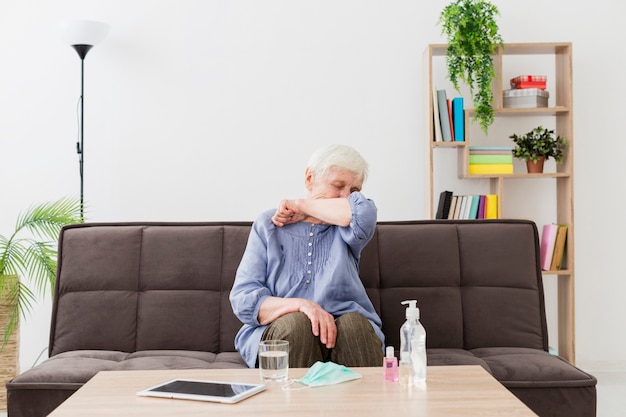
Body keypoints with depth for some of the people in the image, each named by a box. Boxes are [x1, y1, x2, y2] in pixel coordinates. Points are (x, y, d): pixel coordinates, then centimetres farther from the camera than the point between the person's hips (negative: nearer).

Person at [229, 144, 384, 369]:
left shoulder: (343, 228, 12)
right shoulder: (268, 225, 9)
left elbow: (364, 212, -15)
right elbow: (243, 298, -2)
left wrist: (301, 206, -2)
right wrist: (299, 305, -20)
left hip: (347, 332, 1)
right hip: (277, 332, -1)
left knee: (354, 323, -30)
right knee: (296, 323, -32)